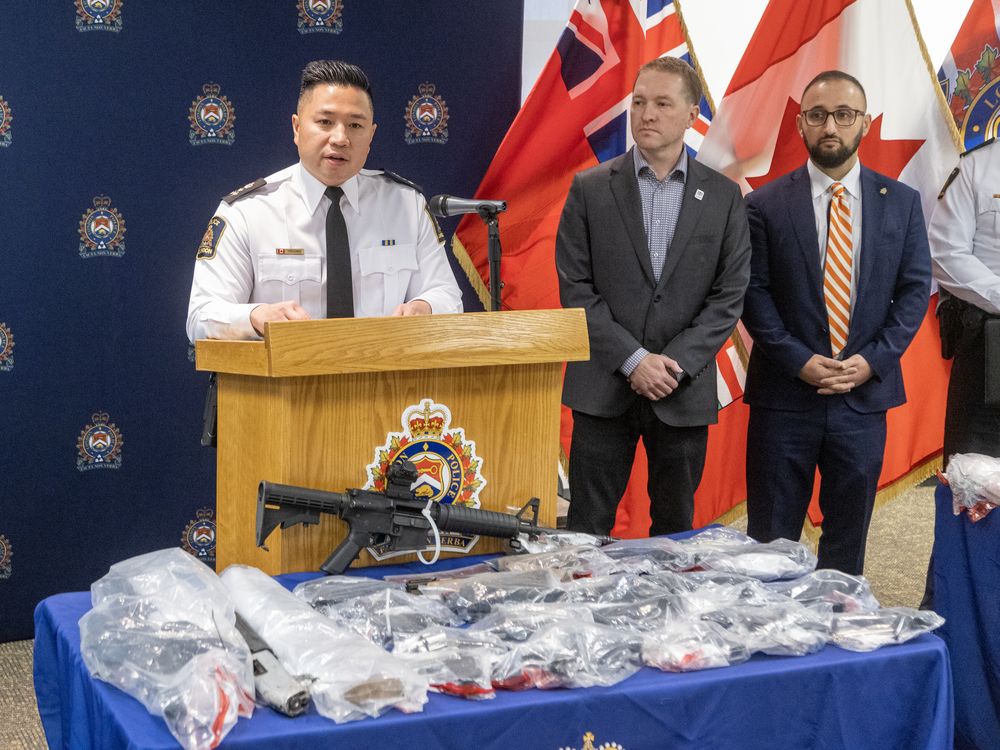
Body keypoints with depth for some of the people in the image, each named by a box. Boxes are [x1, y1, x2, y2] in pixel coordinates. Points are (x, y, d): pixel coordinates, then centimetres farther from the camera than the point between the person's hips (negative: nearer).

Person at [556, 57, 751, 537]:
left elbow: (729, 295, 1)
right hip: (603, 388, -1)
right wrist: (633, 360, -12)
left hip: (684, 390, 1)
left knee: (675, 527, 10)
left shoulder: (723, 196, 4)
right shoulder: (590, 189, 1)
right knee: (587, 526, 2)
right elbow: (575, 287, -3)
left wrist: (675, 363, -10)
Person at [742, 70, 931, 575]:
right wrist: (799, 361, -14)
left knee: (848, 537, 11)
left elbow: (915, 288, 3)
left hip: (865, 394, 2)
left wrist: (874, 359, -9)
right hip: (785, 395, -2)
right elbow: (753, 293, -4)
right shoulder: (765, 205, -1)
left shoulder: (901, 202, 5)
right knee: (771, 538, 5)